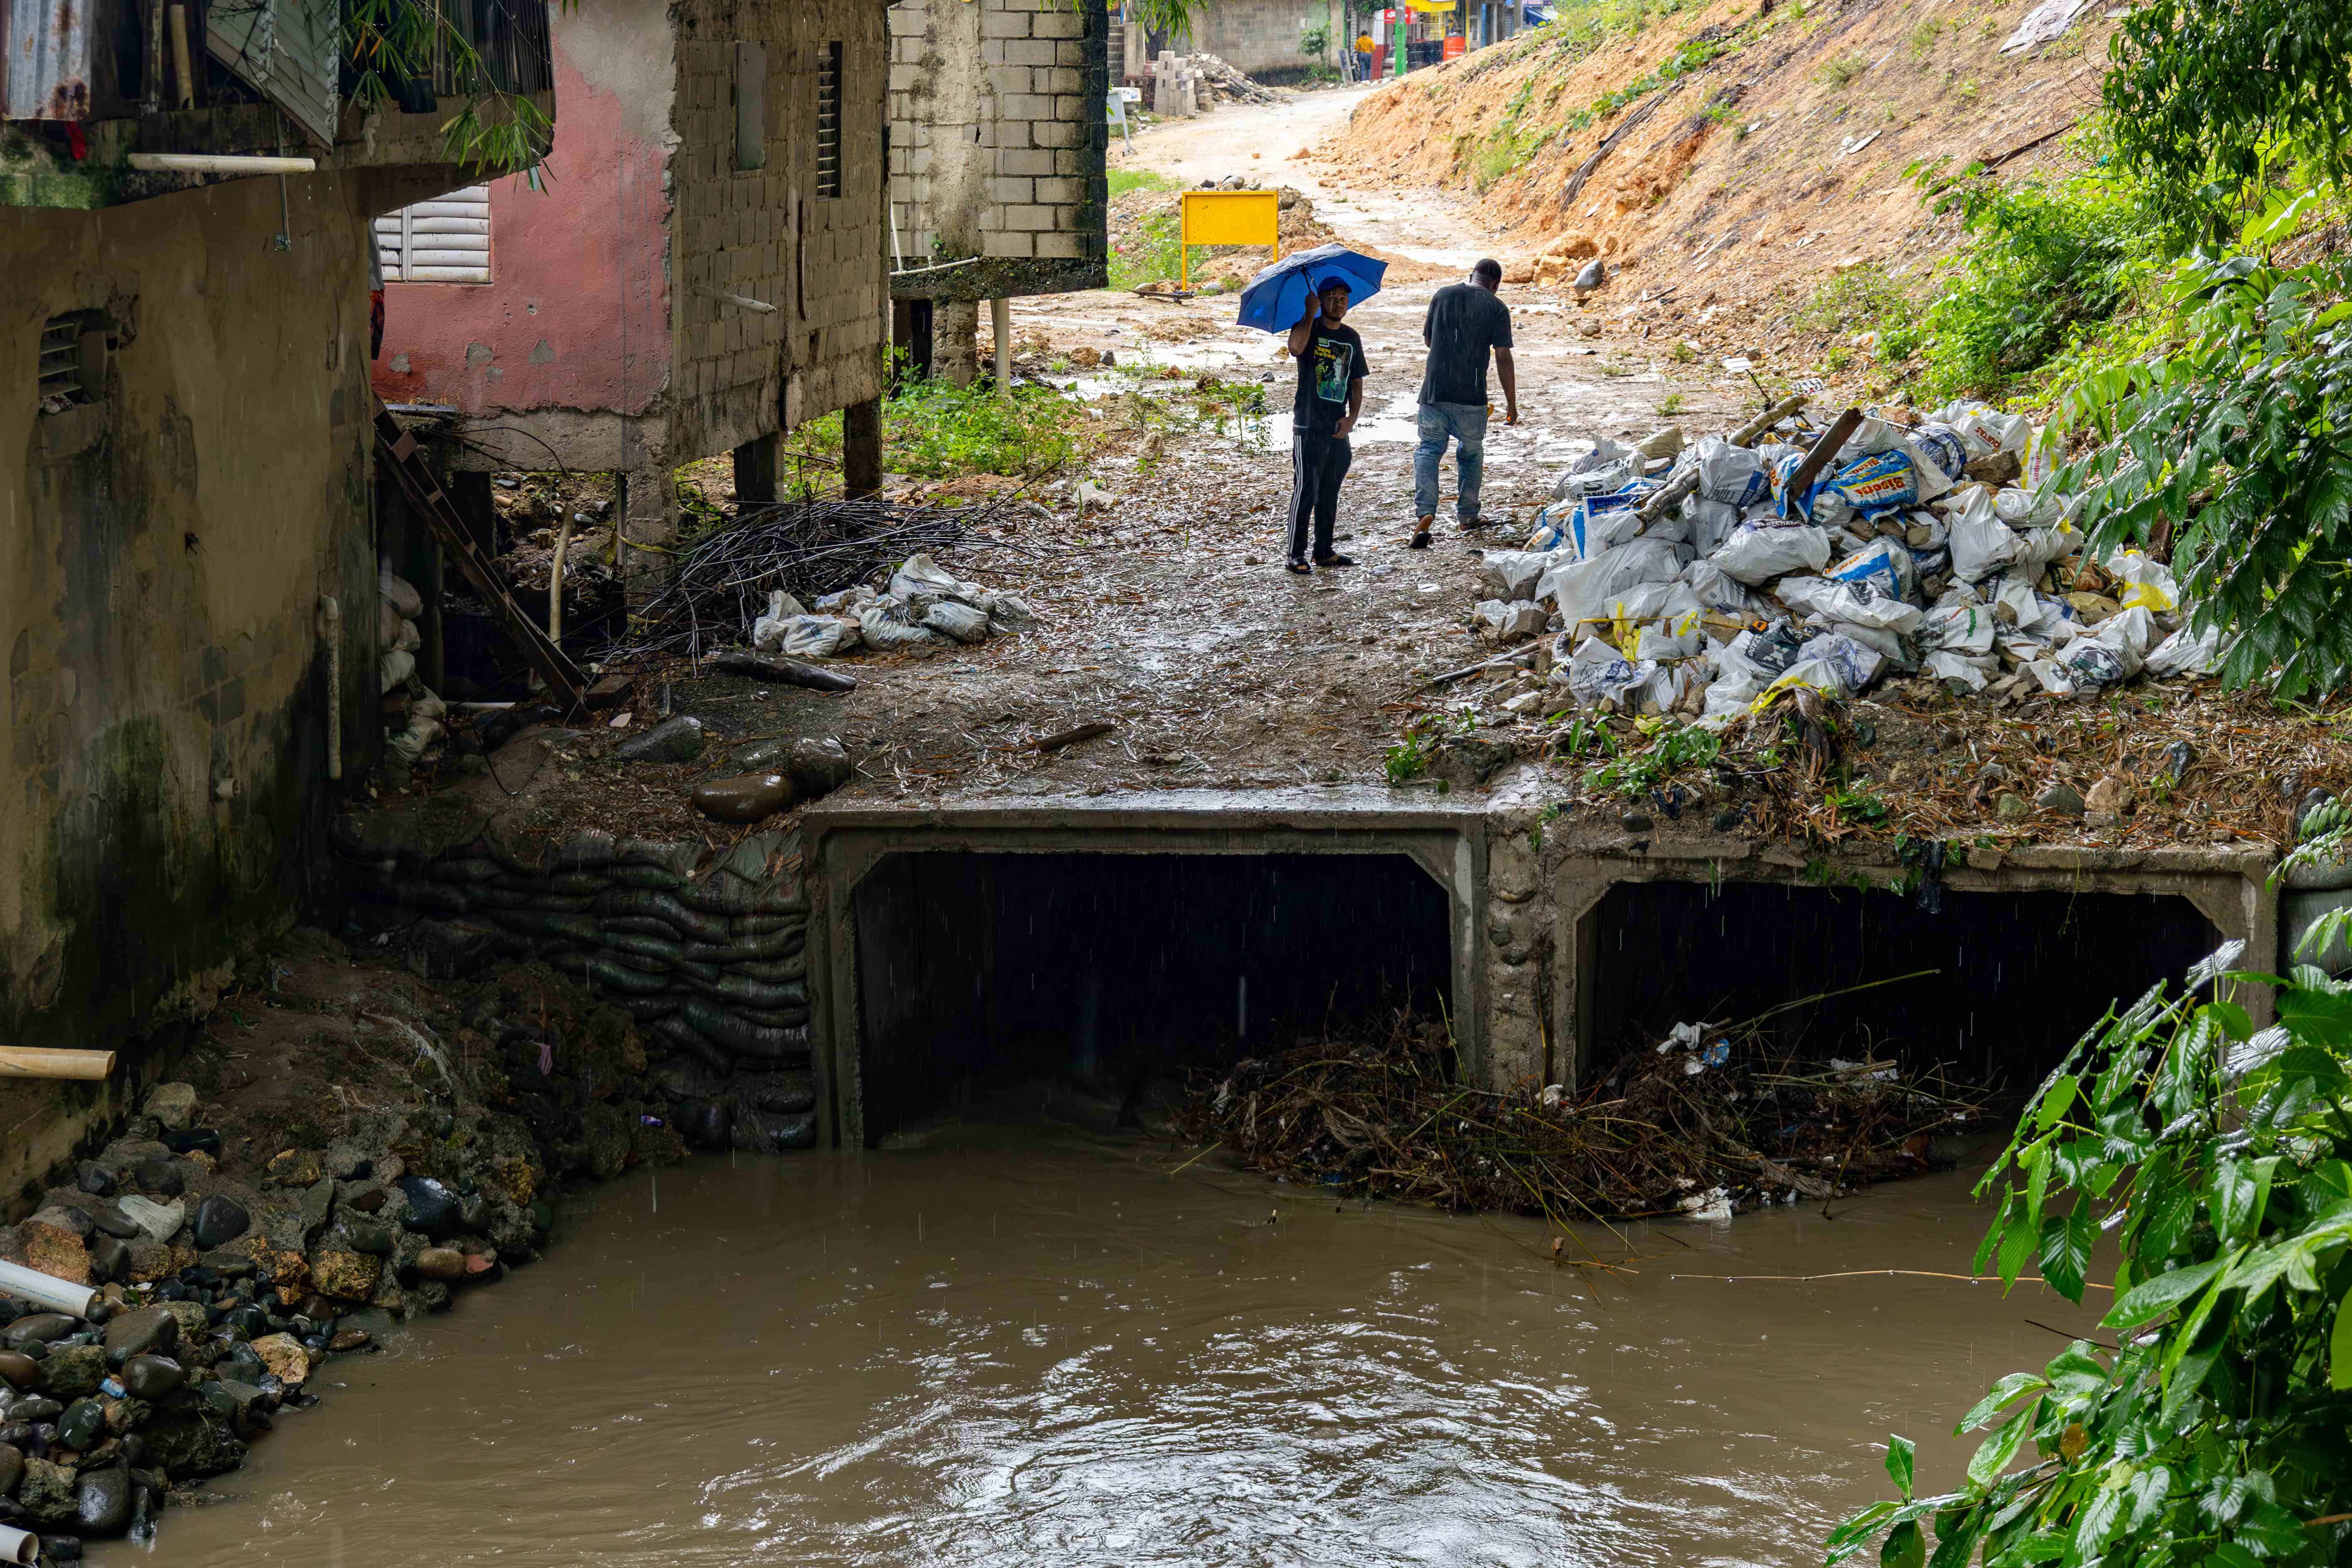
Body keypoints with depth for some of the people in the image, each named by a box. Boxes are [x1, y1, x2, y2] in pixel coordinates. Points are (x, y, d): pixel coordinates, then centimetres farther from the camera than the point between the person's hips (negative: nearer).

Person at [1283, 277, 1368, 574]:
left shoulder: (1351, 338, 14)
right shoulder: (1309, 329, -2)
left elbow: (1356, 383, 17)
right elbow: (1296, 347, -27)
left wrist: (1352, 418, 2)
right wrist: (1311, 312, -19)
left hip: (1338, 429, 6)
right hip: (1309, 427, -6)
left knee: (1329, 494, 12)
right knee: (1305, 491, -8)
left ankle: (1324, 551, 20)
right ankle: (1296, 555, -4)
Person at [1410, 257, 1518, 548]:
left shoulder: (1443, 295, 6)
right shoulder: (1497, 308, -3)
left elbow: (1428, 338, 17)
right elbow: (1503, 359, -6)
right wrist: (1511, 403, 0)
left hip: (1434, 392, 1)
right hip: (1471, 395, -1)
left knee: (1429, 450, 5)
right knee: (1471, 453, 19)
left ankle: (1425, 513, -16)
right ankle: (1468, 515, 27)